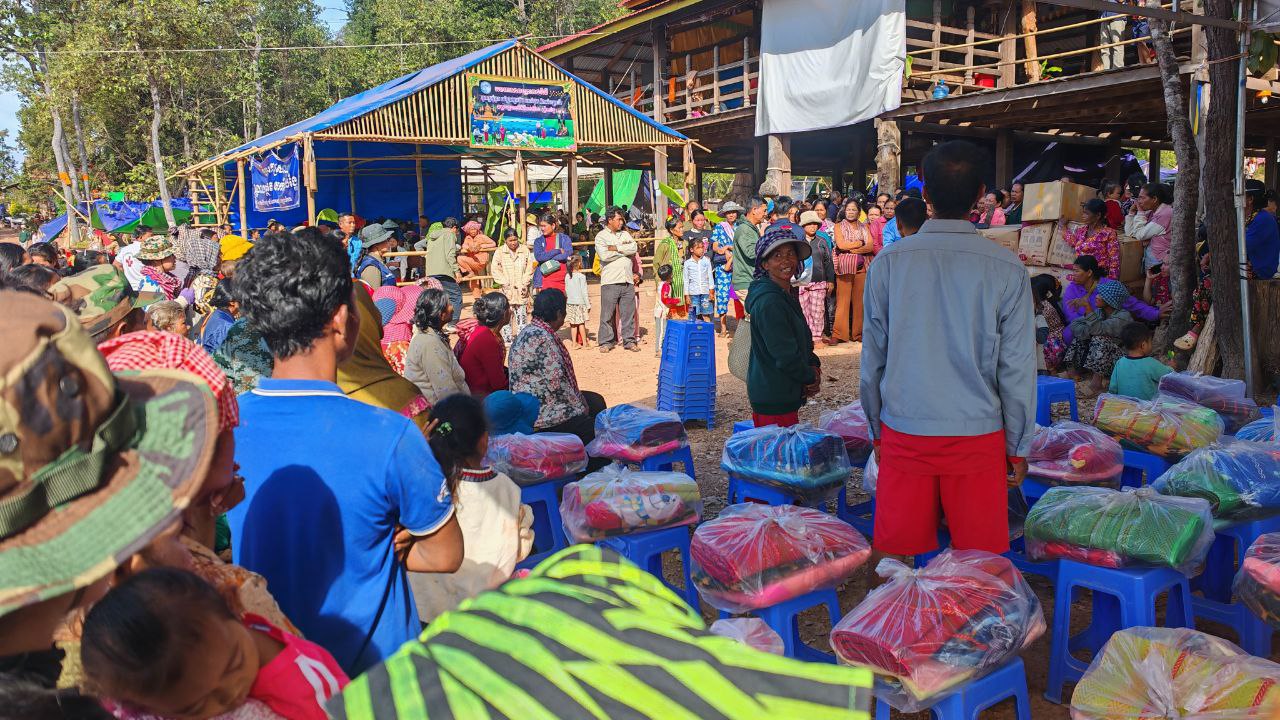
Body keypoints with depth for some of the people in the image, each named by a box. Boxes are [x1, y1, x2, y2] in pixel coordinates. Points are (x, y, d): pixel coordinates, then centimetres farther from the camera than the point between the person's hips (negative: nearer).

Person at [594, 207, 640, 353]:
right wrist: (624, 250, -3)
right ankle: (606, 341, 6)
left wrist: (615, 248, -8)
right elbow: (604, 255, -14)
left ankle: (629, 340, 12)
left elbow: (634, 248, -1)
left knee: (629, 312, 5)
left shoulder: (625, 234, 18)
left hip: (627, 280, 4)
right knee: (607, 313, -2)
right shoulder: (601, 236, 3)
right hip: (610, 281, -4)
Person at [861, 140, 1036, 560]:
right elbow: (1017, 369, -2)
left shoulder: (888, 262, -4)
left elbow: (873, 359, 2)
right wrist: (1018, 447, 9)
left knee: (896, 562, 11)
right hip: (978, 434, 0)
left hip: (904, 432, 1)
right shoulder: (1007, 269, -5)